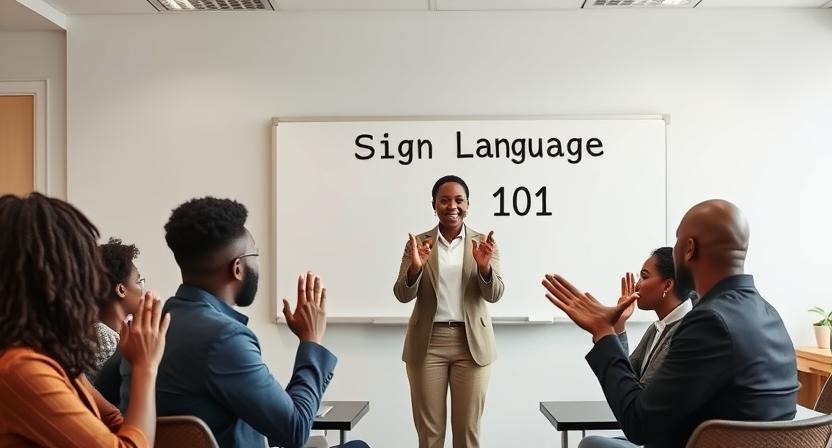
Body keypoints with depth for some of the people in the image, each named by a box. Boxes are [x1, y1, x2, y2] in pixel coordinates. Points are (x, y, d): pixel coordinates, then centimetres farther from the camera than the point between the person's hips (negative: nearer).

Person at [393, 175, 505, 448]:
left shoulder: (483, 243, 2)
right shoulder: (418, 243, 2)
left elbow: (494, 295, -6)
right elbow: (403, 295, -4)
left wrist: (484, 266, -27)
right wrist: (415, 267, -24)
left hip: (472, 343, 0)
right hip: (427, 343, 0)